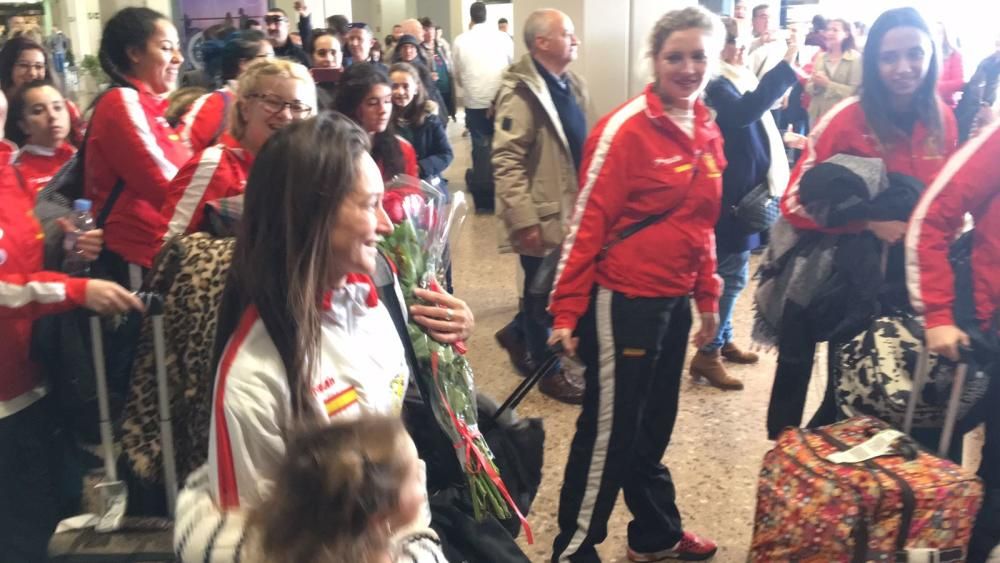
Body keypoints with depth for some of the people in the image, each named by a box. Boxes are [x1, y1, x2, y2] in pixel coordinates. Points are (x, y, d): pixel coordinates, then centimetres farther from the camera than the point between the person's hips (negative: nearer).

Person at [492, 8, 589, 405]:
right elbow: (506, 162, -21)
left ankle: (518, 333, 40)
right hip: (542, 214, -8)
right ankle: (549, 370, 24)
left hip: (570, 208, 8)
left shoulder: (571, 84, 10)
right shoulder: (521, 92, -17)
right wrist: (524, 220, -23)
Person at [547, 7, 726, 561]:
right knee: (608, 431, 3)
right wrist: (566, 311, -17)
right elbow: (588, 221, -15)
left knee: (653, 426, 21)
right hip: (624, 300, -7)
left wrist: (708, 297, 17)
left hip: (674, 300, 7)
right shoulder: (626, 128, -14)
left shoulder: (707, 132, 9)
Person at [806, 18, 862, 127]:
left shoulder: (856, 58, -3)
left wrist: (827, 84, -14)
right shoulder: (820, 57, 11)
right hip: (817, 115, 5)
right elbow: (809, 88, 11)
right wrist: (815, 84, -12)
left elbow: (854, 91, -12)